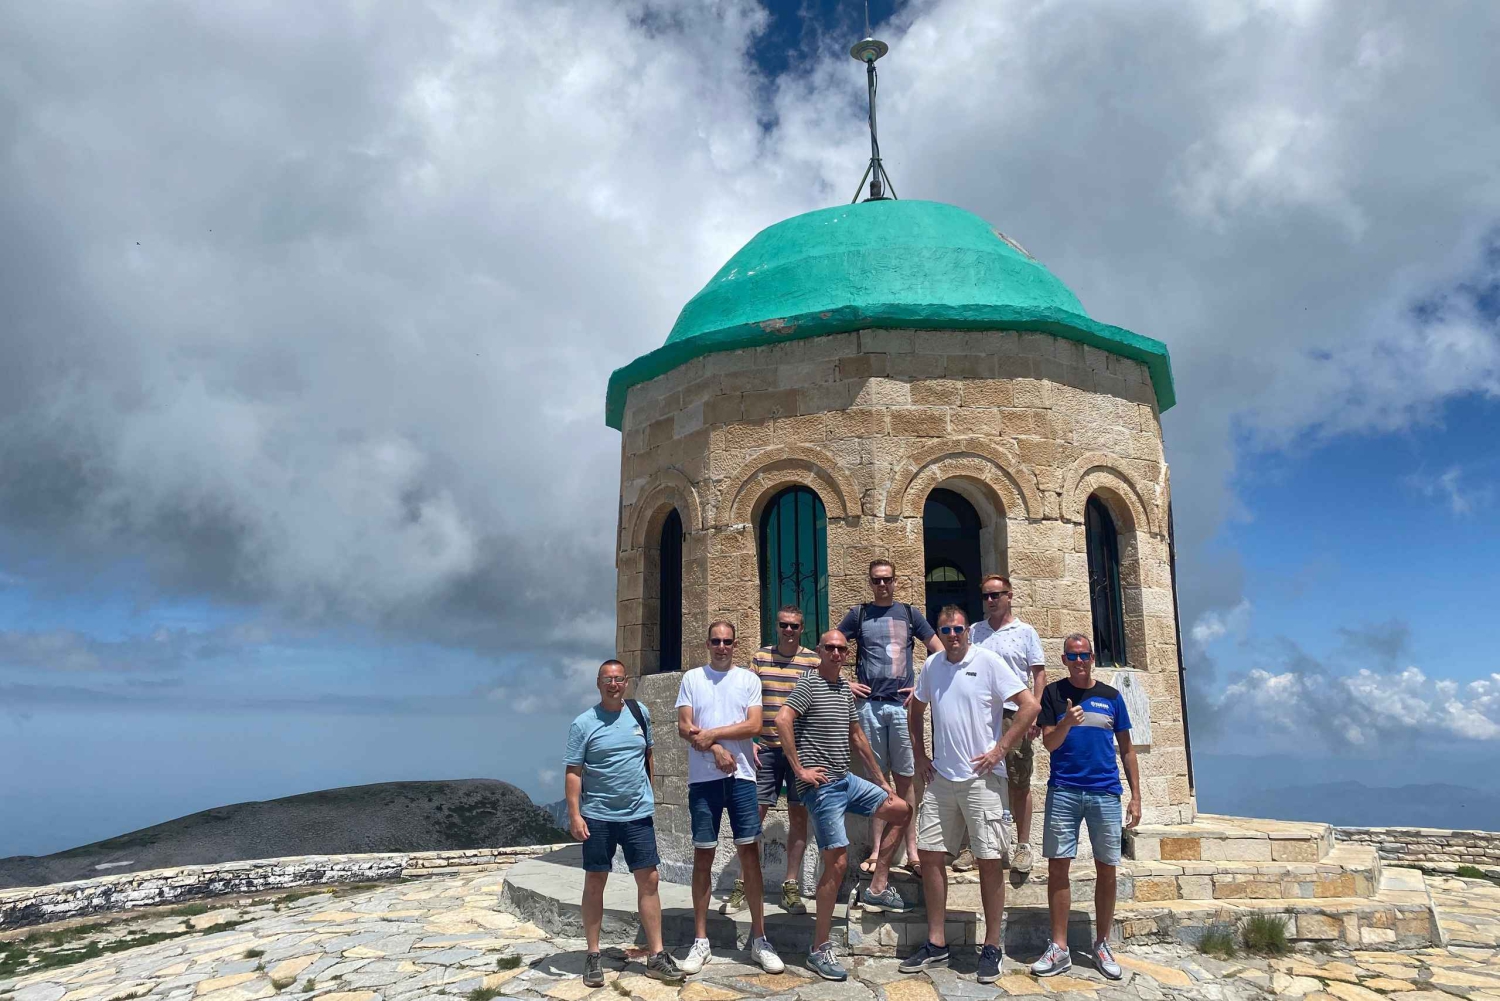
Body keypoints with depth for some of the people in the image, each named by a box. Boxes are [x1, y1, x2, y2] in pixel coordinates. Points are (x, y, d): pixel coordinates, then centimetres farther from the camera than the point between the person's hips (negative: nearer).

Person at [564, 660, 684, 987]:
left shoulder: (640, 714, 5)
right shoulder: (583, 724, -6)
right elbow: (573, 773, -7)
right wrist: (575, 815, -14)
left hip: (638, 814, 3)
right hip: (597, 816, -3)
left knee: (648, 880, 2)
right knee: (595, 883, 7)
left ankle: (657, 956, 9)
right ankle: (593, 956, 19)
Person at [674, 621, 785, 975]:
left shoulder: (748, 679, 6)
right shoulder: (692, 678, 7)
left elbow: (754, 725, -5)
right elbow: (684, 727, 0)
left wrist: (710, 734, -10)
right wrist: (716, 750, -12)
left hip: (741, 776, 0)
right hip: (702, 778, 0)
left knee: (750, 853, 1)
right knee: (703, 856, 5)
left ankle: (759, 938, 10)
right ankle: (700, 940, 14)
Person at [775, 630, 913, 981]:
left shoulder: (845, 688, 13)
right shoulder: (810, 683, -11)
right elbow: (782, 720, -26)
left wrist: (881, 779, 23)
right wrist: (799, 769, -22)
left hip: (847, 780, 9)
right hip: (822, 786, -8)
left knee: (901, 810, 14)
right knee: (838, 863, -7)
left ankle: (878, 886, 22)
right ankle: (820, 949, 4)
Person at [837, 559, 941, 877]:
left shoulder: (909, 613, 10)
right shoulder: (858, 614, 9)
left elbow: (940, 652, 12)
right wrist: (845, 683, 1)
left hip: (903, 704, 0)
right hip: (869, 704, 0)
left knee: (904, 778, 3)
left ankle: (912, 850, 10)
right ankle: (876, 851, 10)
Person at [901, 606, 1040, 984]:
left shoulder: (988, 662, -8)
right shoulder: (932, 665, 7)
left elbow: (1029, 705, -12)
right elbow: (917, 709, 23)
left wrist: (1000, 750, -12)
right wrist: (920, 754, 13)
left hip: (982, 779, -5)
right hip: (941, 778, 5)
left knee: (990, 861, 1)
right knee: (930, 855, 6)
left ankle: (991, 948, 14)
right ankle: (936, 943, 18)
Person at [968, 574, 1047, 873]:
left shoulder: (1025, 632, 5)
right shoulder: (974, 632, 12)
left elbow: (1039, 674, 2)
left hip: (1015, 716, -2)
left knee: (1020, 783, 1)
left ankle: (1023, 845, 10)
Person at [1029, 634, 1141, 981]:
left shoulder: (1111, 696, 9)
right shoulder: (1054, 693, 5)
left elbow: (1126, 749, 11)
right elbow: (1048, 743, 0)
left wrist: (1136, 796, 6)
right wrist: (1066, 723, -21)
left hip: (1105, 793, 1)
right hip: (1063, 791, -1)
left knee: (1106, 870, 5)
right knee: (1057, 865, -1)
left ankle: (1102, 946, 20)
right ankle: (1059, 949, 7)